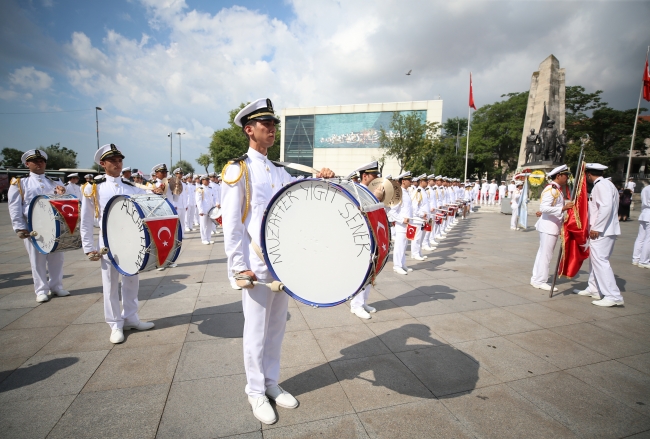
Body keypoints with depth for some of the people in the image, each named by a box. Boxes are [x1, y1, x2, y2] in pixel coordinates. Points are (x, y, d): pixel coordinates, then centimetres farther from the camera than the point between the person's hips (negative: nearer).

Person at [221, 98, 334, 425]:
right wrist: (239, 266, -15)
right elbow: (231, 224, -11)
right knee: (256, 332, 8)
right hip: (256, 266, -6)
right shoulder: (237, 170, -6)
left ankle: (272, 383, 35)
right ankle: (256, 391, 29)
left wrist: (318, 180, -7)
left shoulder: (279, 172, 14)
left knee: (277, 327, 16)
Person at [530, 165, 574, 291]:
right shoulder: (550, 190, -16)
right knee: (546, 254, -4)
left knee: (542, 253, 14)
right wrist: (563, 208, -32)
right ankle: (541, 281, 5)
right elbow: (544, 208, -27)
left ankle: (537, 279, 22)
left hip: (553, 226, 10)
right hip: (548, 226, -10)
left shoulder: (559, 190, 14)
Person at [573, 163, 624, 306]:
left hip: (602, 231, -11)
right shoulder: (605, 184, 18)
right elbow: (602, 205, 16)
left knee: (600, 260, -10)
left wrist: (596, 228, -21)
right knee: (594, 259, 17)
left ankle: (613, 296, -7)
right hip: (602, 230, 11)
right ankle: (594, 289, 27)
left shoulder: (601, 185, -13)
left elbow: (606, 207, -23)